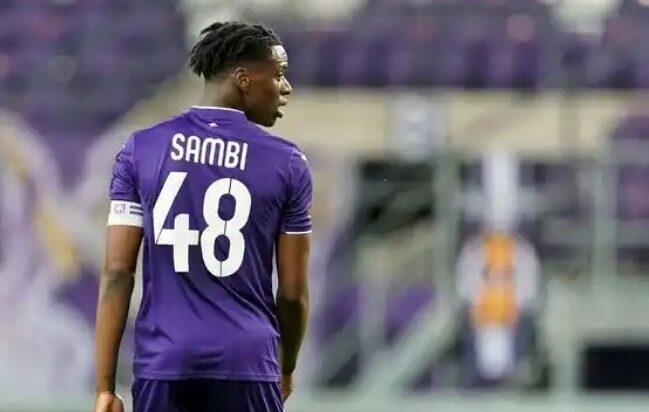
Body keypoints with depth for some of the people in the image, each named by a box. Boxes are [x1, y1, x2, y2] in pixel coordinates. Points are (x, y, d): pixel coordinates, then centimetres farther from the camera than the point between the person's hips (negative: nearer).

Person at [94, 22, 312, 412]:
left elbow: (117, 274, 1)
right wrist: (287, 369, 23)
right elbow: (293, 292, 5)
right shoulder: (286, 163, 1)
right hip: (247, 364, -2)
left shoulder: (141, 150, 5)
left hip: (163, 364, 2)